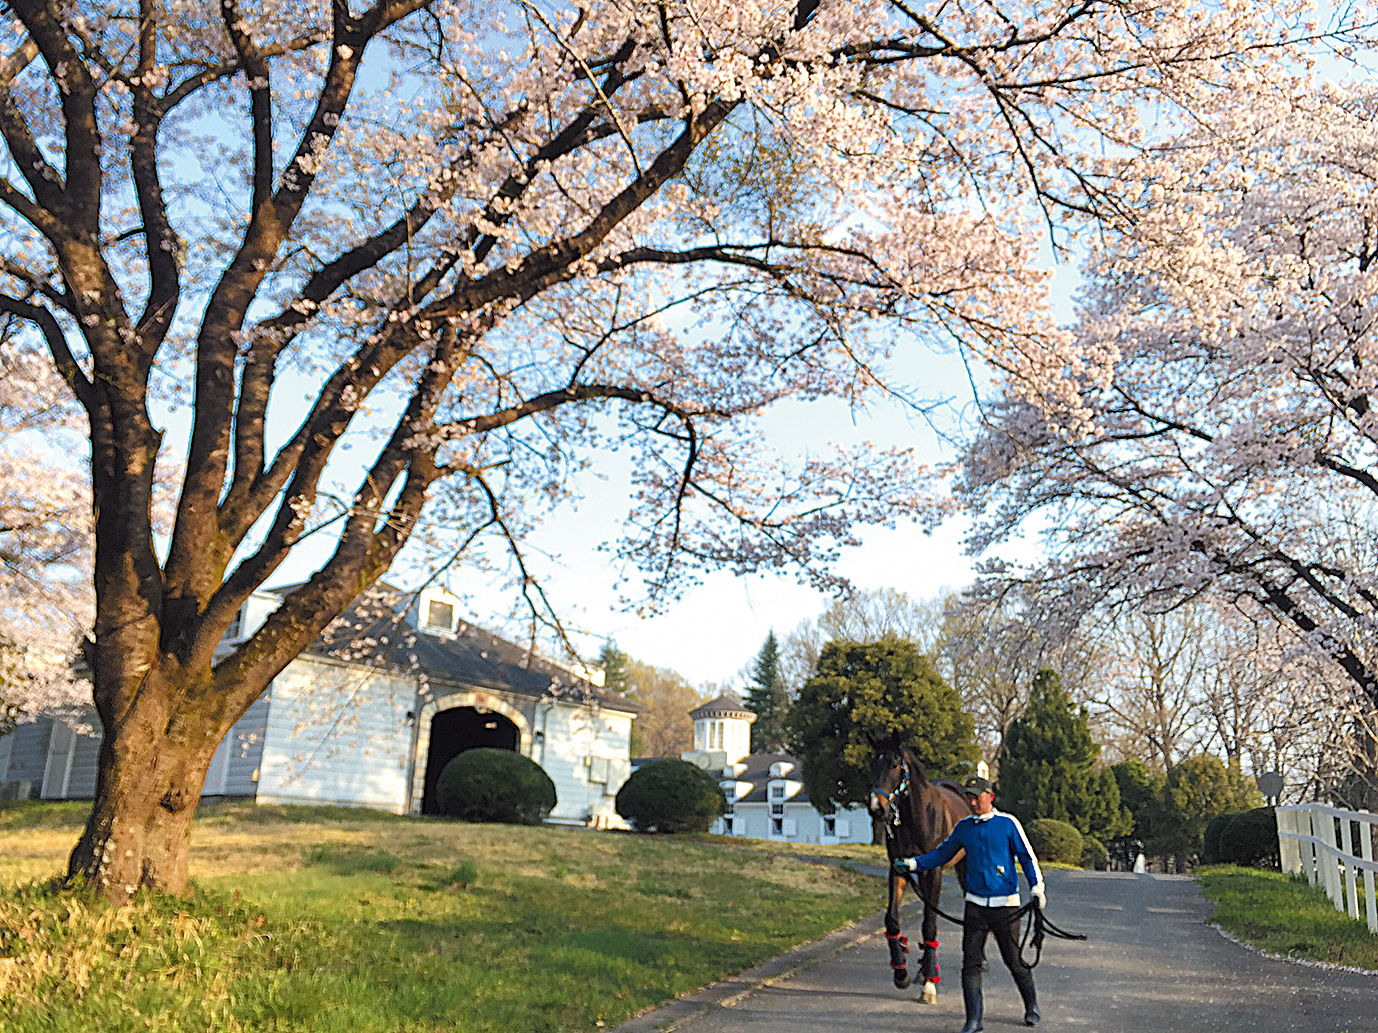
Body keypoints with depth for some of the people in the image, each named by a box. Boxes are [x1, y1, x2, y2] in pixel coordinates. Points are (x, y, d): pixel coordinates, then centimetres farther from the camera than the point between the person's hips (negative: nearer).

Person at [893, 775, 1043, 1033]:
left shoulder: (1008, 823, -6)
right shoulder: (964, 827, 6)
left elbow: (1027, 857, -2)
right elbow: (942, 853, 16)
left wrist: (1037, 888, -11)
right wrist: (912, 864, 6)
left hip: (1005, 905, -3)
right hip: (975, 904, 3)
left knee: (1015, 961, 8)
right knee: (971, 962, -2)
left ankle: (1032, 1007, 32)